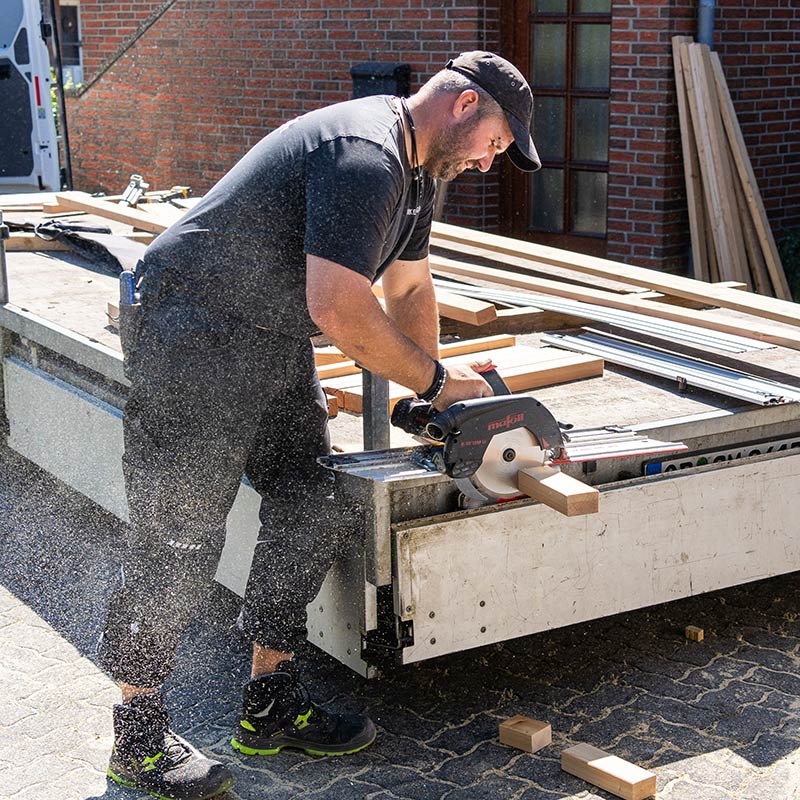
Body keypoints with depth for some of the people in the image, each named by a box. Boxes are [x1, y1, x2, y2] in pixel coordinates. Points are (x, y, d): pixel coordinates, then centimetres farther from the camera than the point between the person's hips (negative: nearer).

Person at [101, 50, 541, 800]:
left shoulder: (415, 171, 11)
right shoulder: (363, 155, -24)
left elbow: (410, 290, 22)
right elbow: (339, 310, -30)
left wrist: (433, 398, 16)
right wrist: (437, 380, -16)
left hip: (273, 339, 10)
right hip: (190, 336, -10)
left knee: (311, 513, 7)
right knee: (179, 537, -6)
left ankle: (270, 708, 18)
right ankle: (137, 736, 9)